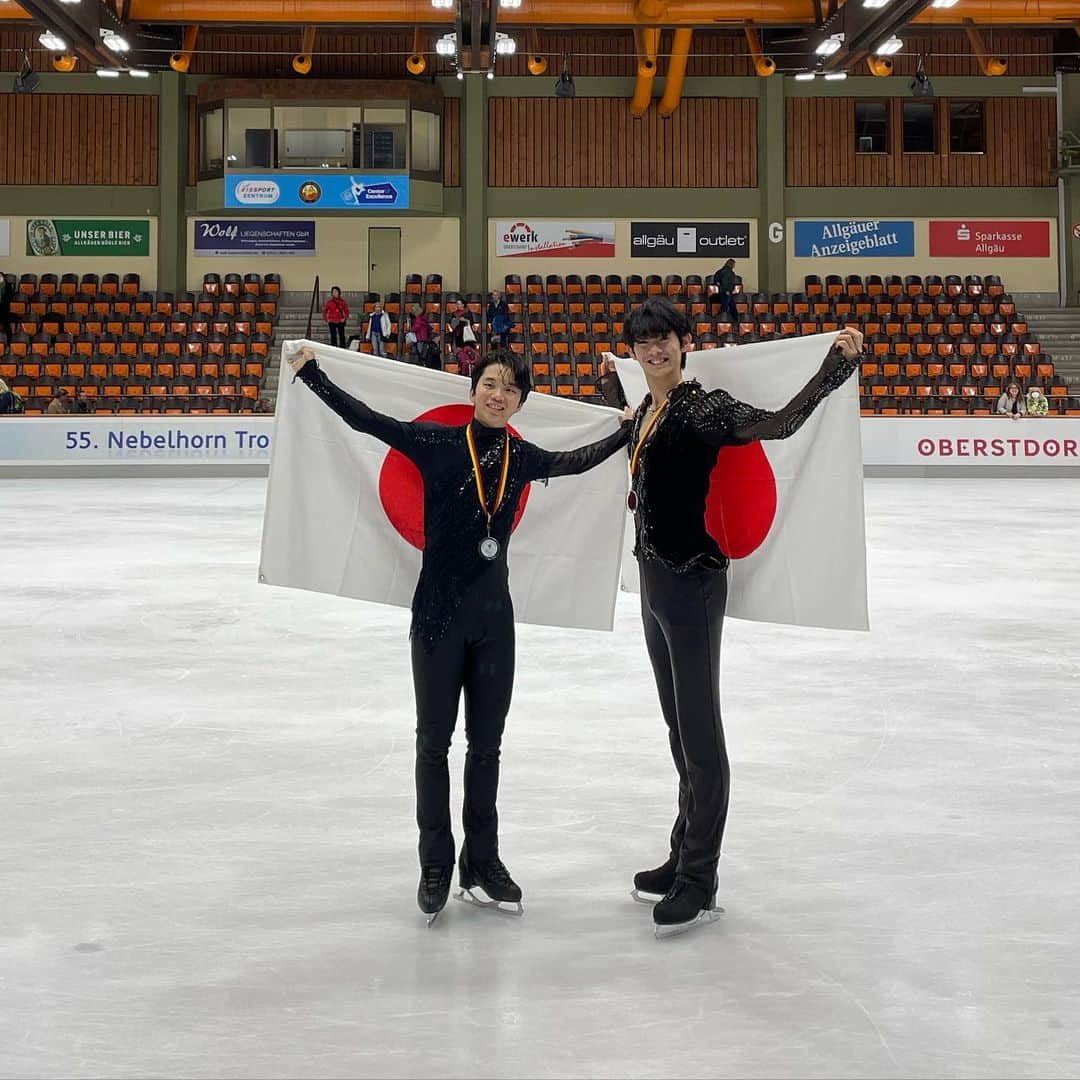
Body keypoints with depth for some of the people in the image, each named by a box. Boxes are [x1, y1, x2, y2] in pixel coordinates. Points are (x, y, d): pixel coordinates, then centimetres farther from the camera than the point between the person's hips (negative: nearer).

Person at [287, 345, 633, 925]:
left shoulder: (523, 457, 3)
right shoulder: (437, 443, -8)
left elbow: (576, 461, 22)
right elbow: (366, 420, -9)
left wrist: (626, 431, 27)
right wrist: (310, 372, -10)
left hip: (494, 617, 4)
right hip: (438, 615, -4)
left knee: (486, 743, 12)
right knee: (434, 741, 7)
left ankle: (482, 861, 23)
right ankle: (435, 865, 18)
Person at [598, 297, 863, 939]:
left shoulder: (701, 408, -14)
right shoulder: (648, 411, 11)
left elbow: (776, 424, -28)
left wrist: (836, 367, -36)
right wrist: (613, 389, 36)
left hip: (693, 580, -9)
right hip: (655, 577, 9)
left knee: (699, 729, -1)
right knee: (679, 725, 17)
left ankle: (699, 883, 7)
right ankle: (685, 856, 29)